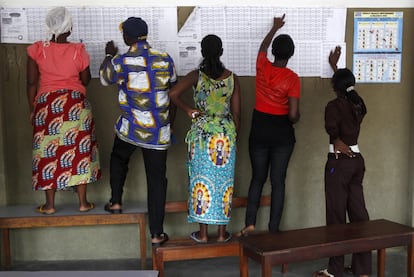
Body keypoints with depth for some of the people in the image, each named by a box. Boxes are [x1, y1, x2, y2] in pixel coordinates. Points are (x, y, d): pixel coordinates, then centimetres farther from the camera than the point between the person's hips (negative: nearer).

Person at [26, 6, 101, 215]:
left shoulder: (37, 50, -2)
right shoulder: (79, 51, -3)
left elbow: (31, 82, -1)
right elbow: (85, 80, 6)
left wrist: (32, 109, 8)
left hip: (47, 104, 0)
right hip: (76, 104, 0)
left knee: (48, 152, 7)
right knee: (79, 151, 7)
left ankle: (49, 205, 11)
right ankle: (83, 202, 11)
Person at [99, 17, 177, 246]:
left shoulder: (120, 61, -8)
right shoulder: (165, 60, -1)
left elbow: (104, 79, 12)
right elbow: (173, 91, 10)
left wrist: (109, 55, 28)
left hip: (130, 128, -1)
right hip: (159, 132, 1)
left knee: (118, 159, 31)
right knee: (157, 179, 7)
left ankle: (116, 201, 31)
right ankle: (156, 234, 12)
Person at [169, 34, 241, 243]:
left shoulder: (196, 76, -7)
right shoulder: (232, 78, -1)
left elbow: (173, 94, -21)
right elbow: (236, 113, 1)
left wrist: (188, 109, -5)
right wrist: (234, 137, 13)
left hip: (202, 132, -1)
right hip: (226, 132, 2)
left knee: (202, 180, 6)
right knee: (224, 181, 9)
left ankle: (203, 233, 13)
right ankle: (222, 232, 17)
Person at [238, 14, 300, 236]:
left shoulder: (262, 67, -3)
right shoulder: (292, 78, -12)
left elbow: (263, 45, 20)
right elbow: (293, 114, -15)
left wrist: (275, 27, 37)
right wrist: (294, 120, 9)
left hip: (259, 130, 3)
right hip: (282, 133, -3)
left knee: (258, 178, 15)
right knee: (278, 181, 6)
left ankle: (250, 223, 7)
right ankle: (273, 229, 9)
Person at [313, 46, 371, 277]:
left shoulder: (334, 105, -11)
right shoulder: (359, 104, 9)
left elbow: (331, 126, -29)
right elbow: (347, 84, 29)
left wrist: (338, 141, -9)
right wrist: (335, 66, 41)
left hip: (339, 162, -7)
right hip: (357, 160, 7)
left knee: (336, 214, 0)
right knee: (358, 212, 9)